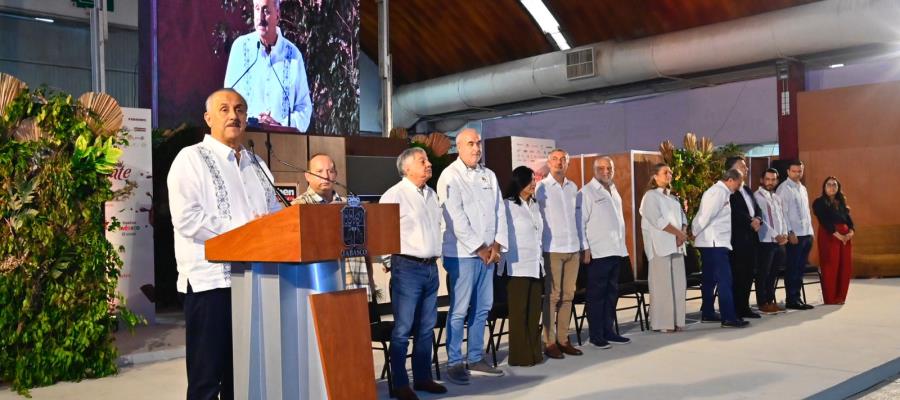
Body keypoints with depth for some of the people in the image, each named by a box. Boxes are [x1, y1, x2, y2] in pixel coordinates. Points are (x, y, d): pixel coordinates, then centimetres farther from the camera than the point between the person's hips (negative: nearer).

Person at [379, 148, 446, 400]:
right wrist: (386, 259, -9)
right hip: (407, 267, -7)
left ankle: (423, 377, 23)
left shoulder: (431, 195, 15)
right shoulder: (395, 195, -8)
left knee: (427, 327, 12)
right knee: (403, 328, -3)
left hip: (431, 267, 7)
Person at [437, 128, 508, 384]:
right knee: (459, 310, -5)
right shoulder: (450, 176, -7)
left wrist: (497, 245, -1)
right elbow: (456, 219, -14)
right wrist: (479, 248, -12)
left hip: (488, 252, 7)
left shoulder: (489, 176, 14)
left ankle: (476, 358, 21)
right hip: (462, 253, -7)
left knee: (482, 308, 11)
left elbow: (499, 211, 12)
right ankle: (454, 363, 3)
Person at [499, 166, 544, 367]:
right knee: (519, 312, -2)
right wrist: (505, 263, -11)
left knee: (534, 312, 8)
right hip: (517, 267, -6)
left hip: (535, 265, 7)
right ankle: (520, 356, 4)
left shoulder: (534, 205, 16)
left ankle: (534, 351, 16)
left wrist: (541, 263, 18)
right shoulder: (508, 205, -6)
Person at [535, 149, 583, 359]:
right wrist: (539, 247, -7)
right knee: (552, 295, -5)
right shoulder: (541, 187, -1)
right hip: (552, 248, -5)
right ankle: (549, 342, 0)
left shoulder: (573, 187, 13)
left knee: (568, 295, 6)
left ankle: (563, 339, 13)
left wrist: (582, 244, 15)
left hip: (573, 247, 5)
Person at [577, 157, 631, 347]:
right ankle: (596, 335, 5)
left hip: (616, 251, 8)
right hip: (597, 252, -8)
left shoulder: (614, 192, 17)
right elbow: (579, 222, -11)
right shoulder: (587, 192, -7)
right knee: (596, 294, -2)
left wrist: (622, 245, 16)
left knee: (612, 293, 12)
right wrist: (585, 249, -16)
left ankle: (608, 330, 21)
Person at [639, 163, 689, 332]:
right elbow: (658, 220, -13)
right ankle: (662, 323, -4)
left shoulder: (673, 198, 20)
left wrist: (683, 233, -6)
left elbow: (682, 217, 14)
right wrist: (679, 233, -10)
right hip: (660, 245, -7)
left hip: (676, 245, 7)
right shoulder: (651, 196, -3)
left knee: (678, 284, 5)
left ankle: (676, 320, 11)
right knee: (662, 285, -7)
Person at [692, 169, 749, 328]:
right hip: (714, 243, -10)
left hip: (714, 243, 10)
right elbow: (706, 215, -20)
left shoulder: (719, 191, 18)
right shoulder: (719, 191, -14)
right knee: (725, 279, -10)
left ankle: (707, 313, 21)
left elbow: (705, 214, 13)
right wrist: (695, 232, -9)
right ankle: (728, 317, -11)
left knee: (710, 279, 14)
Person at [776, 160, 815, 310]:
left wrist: (811, 232, 13)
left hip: (807, 234, 8)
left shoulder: (803, 189, 17)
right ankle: (791, 300, 4)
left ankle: (797, 298, 18)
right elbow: (782, 212, -13)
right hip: (794, 235, -7)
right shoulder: (784, 188, -7)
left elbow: (806, 212, 20)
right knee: (792, 268, -3)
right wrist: (790, 233, -17)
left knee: (800, 269, 11)